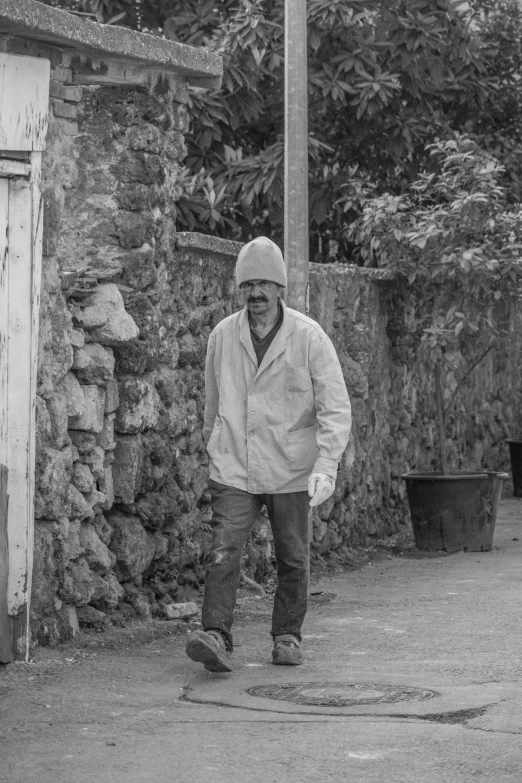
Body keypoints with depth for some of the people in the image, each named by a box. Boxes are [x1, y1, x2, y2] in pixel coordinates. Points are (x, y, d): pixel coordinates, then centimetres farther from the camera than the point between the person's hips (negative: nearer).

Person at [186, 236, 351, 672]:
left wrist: (326, 467, -19)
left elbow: (336, 409, -9)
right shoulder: (222, 337, 2)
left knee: (293, 559, 9)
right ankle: (215, 637, -19)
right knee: (224, 553, -13)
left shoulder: (308, 337, -6)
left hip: (290, 473, -1)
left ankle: (287, 637, 25)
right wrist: (214, 447, 23)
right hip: (233, 470, 1)